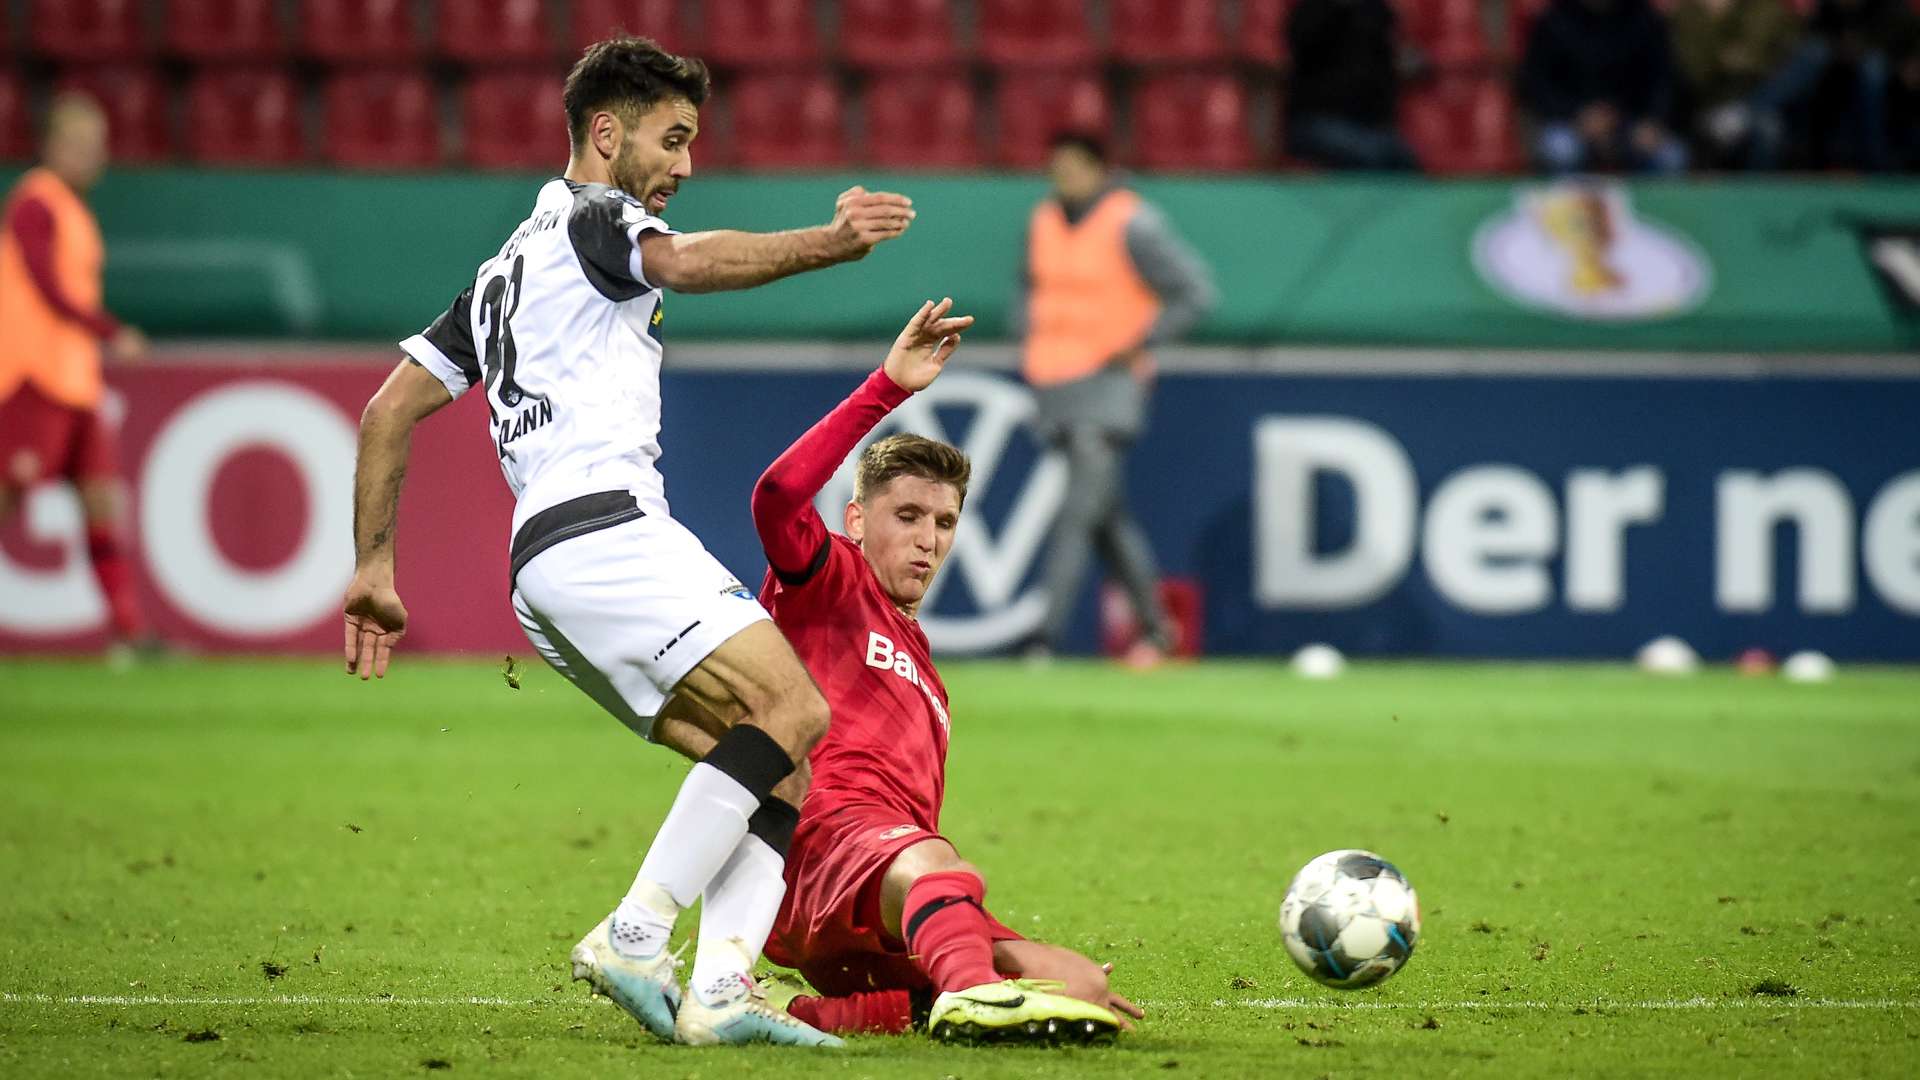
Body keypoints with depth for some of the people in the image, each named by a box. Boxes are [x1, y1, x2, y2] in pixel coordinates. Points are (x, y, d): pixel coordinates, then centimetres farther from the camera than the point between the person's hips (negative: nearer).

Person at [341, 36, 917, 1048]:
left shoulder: (508, 269, 31)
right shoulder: (589, 218, 5)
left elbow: (388, 411, 28)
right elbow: (686, 262, -19)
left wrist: (373, 567, 25)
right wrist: (826, 243, -29)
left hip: (543, 566, 9)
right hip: (603, 524, -9)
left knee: (777, 764, 3)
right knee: (791, 708, -20)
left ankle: (719, 987, -15)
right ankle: (634, 934, -24)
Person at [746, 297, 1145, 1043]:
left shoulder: (920, 666, 34)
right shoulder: (827, 584, 14)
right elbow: (778, 495, -10)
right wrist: (887, 389, -13)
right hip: (817, 836, -7)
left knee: (1081, 986, -12)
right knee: (927, 859, -39)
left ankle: (807, 1013, -18)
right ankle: (971, 997, -73)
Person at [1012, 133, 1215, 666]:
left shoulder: (1131, 226, -10)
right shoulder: (1043, 222, 10)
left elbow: (1195, 291, -9)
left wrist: (1138, 346, -12)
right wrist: (1026, 334, 11)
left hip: (1110, 381, -7)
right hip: (1052, 381, 7)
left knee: (1082, 507, -16)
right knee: (1107, 513, 10)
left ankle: (1046, 637, -22)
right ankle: (1155, 626, 22)